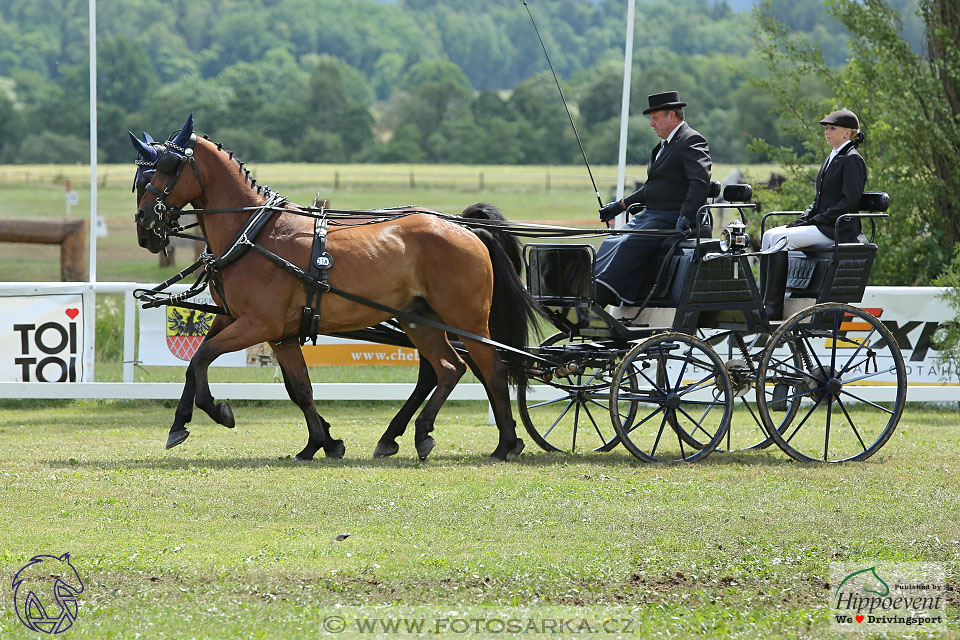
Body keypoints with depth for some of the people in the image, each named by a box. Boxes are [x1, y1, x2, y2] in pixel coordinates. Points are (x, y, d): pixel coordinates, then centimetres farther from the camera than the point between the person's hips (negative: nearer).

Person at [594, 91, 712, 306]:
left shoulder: (692, 141, -9)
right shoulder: (665, 144, 22)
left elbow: (700, 182, -21)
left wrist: (685, 217, -30)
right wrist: (621, 205, 23)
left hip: (670, 218, -10)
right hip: (650, 214, 10)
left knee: (629, 244, -26)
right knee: (611, 243, -6)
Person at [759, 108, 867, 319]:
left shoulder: (852, 160, -9)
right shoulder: (832, 159, 19)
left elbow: (849, 202, -17)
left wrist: (815, 221, -17)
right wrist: (803, 219, 6)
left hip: (838, 230, -9)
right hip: (822, 227, 9)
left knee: (780, 238, -24)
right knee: (769, 236, -3)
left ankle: (773, 308, -25)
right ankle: (765, 300, -9)